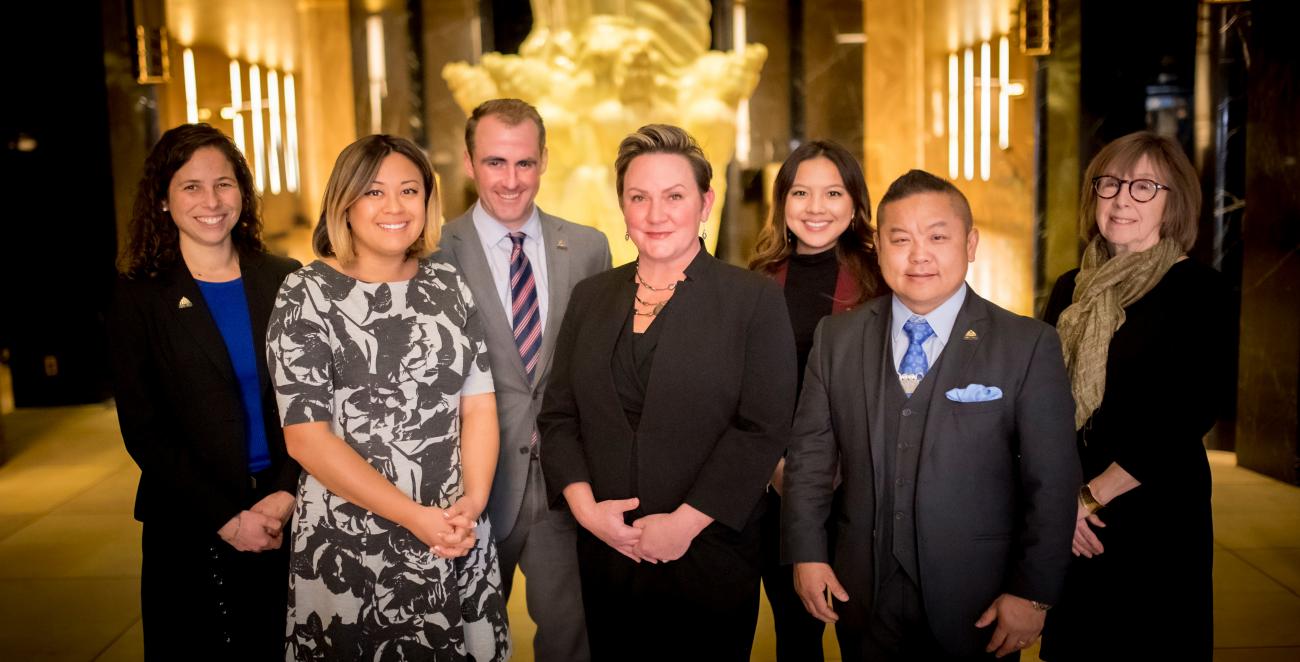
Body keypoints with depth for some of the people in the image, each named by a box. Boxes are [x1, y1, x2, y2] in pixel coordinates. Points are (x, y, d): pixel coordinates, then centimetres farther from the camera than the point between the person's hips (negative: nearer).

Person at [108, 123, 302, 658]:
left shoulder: (286, 281, 2)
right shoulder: (140, 297, -2)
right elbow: (143, 429, -5)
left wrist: (287, 495, -10)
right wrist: (226, 518, -11)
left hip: (291, 517, 2)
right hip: (192, 533, -1)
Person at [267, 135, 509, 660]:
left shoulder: (448, 287, 5)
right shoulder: (307, 295, -7)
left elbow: (479, 404, 3)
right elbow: (306, 438, -11)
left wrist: (472, 503, -13)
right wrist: (413, 516, -16)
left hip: (457, 536, 4)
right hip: (350, 548, -3)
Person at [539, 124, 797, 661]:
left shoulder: (756, 299, -5)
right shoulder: (590, 296, 8)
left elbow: (762, 428, -12)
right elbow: (558, 413, 7)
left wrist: (687, 521, -16)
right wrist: (583, 504, -7)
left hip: (710, 559, -3)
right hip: (606, 557, 3)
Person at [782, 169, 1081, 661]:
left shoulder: (1029, 346, -6)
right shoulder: (837, 338, 2)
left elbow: (1052, 481, -6)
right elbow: (810, 454, 4)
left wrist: (1033, 593, -8)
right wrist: (807, 554, -1)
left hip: (976, 608, -2)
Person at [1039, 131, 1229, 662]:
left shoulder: (1196, 289, -7)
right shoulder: (1071, 290, 8)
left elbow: (1190, 415, -15)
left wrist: (1093, 497, -14)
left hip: (1156, 516, -4)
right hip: (1067, 527, 5)